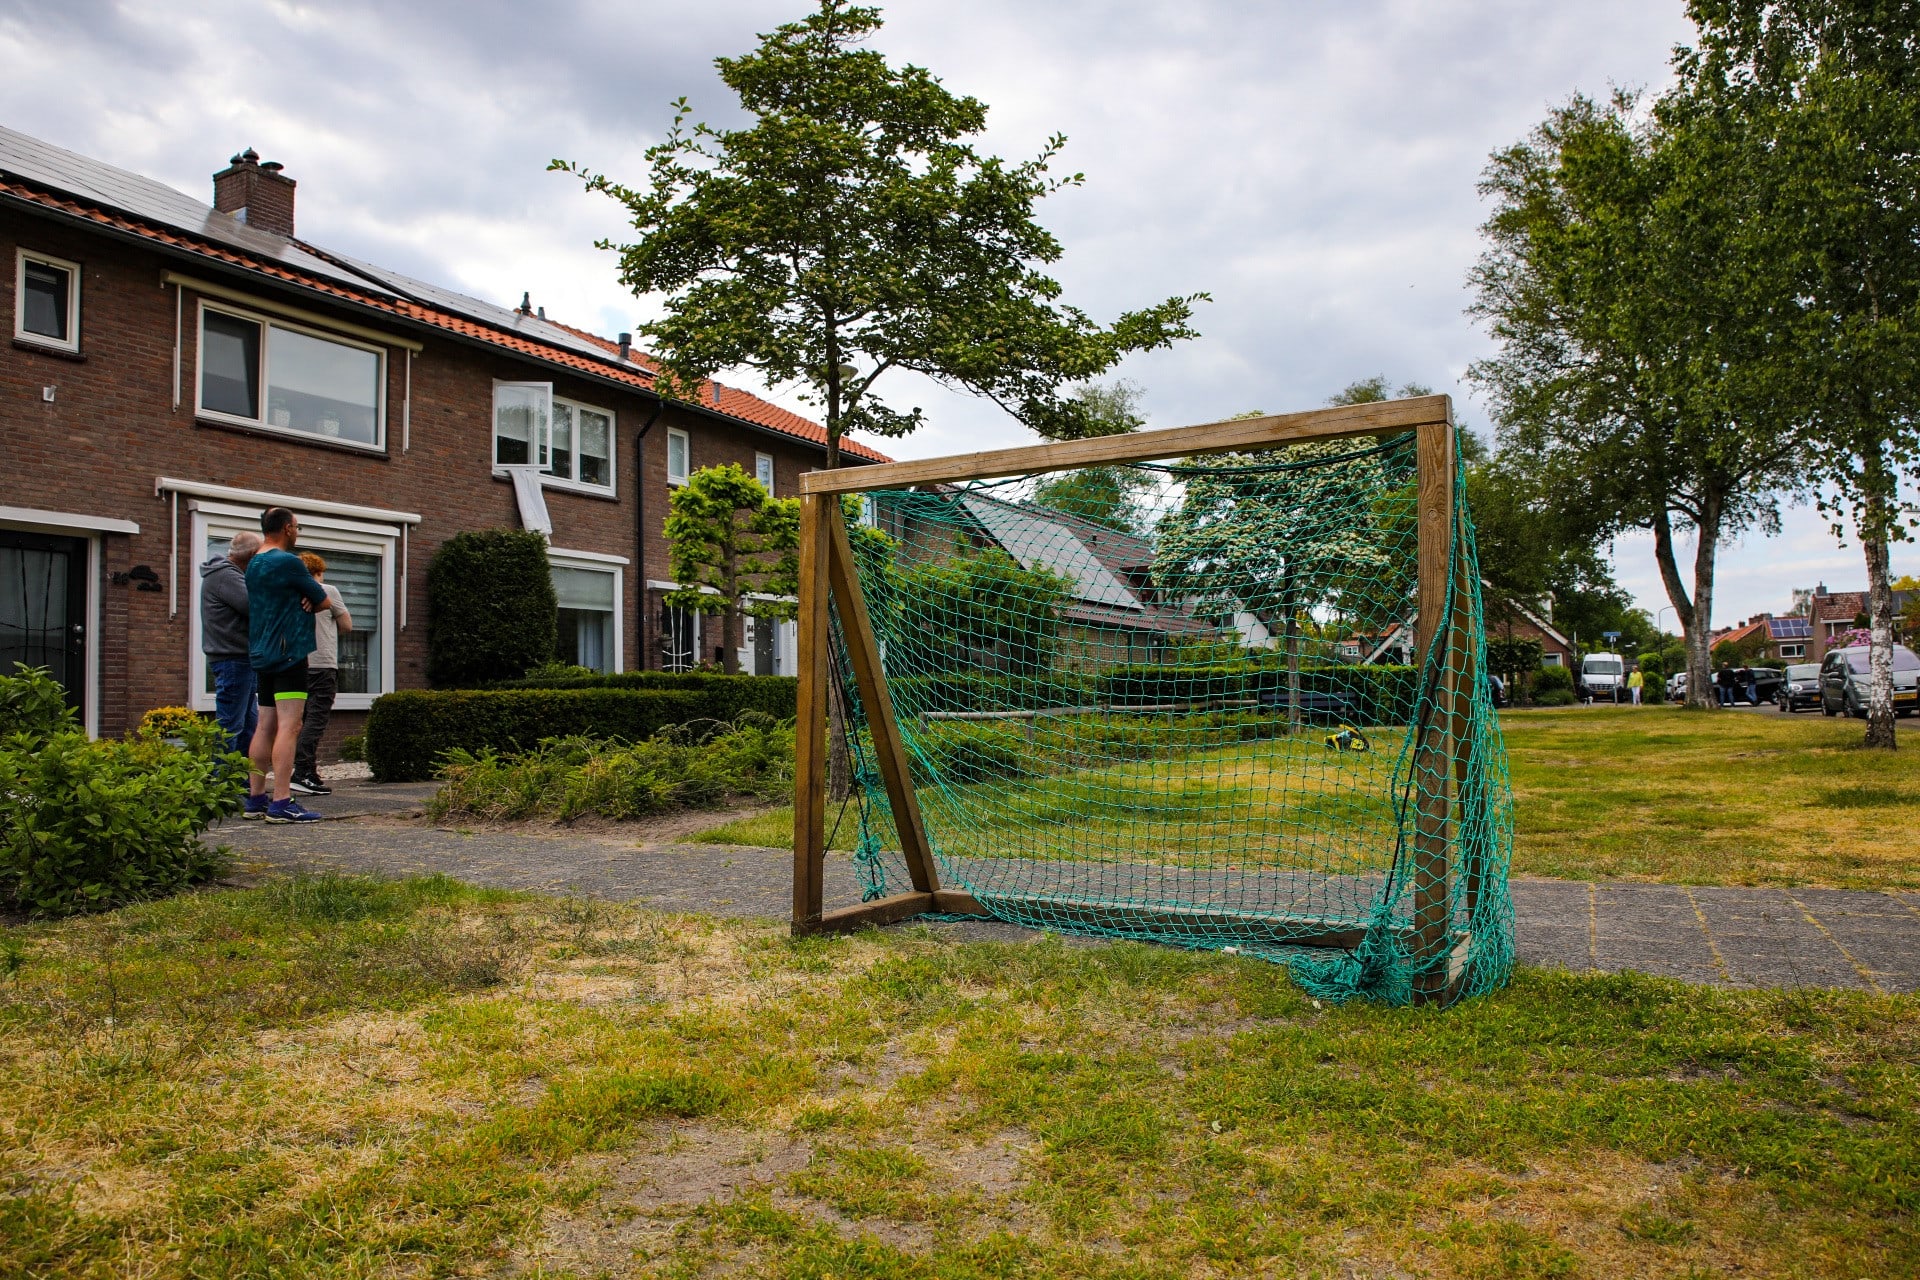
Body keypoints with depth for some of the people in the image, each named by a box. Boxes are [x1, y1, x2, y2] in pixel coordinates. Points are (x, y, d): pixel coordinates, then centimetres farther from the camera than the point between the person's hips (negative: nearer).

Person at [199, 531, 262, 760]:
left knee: (248, 724, 15)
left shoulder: (229, 573, 18)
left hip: (239, 659, 11)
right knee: (230, 726, -8)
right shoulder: (226, 575, -14)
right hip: (232, 660, -11)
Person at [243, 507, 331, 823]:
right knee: (289, 726, -12)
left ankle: (256, 798, 16)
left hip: (262, 654, 10)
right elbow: (323, 601, -5)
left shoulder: (254, 564, 17)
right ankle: (282, 803, -16)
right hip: (288, 652, -10)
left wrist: (300, 601, 1)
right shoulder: (287, 561, -11)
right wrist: (308, 600, 14)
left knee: (266, 726, 12)